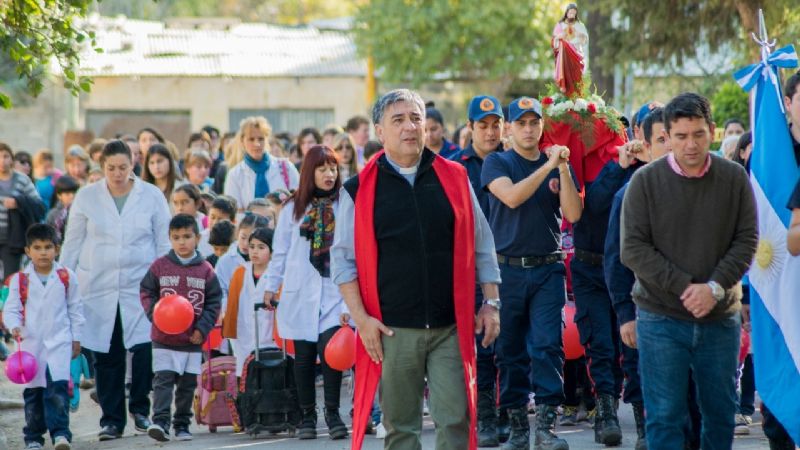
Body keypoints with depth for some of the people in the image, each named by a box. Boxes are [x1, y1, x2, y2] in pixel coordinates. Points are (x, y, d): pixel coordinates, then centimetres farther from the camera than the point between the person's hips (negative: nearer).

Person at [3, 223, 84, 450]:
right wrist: (15, 326, -20)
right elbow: (10, 310, 0)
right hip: (31, 343, 1)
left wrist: (76, 338, 10)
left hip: (59, 341, -1)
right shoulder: (20, 280, 0)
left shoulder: (66, 277, 3)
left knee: (57, 387, -14)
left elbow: (75, 309, 10)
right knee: (33, 391, 6)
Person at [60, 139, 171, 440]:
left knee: (145, 348, -13)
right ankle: (111, 419, 11)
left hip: (140, 287, -1)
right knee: (106, 356, 1)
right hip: (98, 288, 1)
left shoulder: (152, 196, 3)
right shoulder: (87, 197, 4)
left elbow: (164, 244, 8)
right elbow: (72, 243, 9)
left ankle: (140, 408, 8)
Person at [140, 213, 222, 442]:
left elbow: (214, 301, 4)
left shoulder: (205, 270, 0)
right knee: (163, 380, -9)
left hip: (193, 340, 2)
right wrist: (155, 314, -12)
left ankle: (182, 425, 18)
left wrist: (203, 328, -6)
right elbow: (146, 292, 4)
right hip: (163, 339, -1)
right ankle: (160, 422, -14)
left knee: (188, 384, 8)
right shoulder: (159, 266, -1)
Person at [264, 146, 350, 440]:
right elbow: (281, 250, 13)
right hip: (300, 291, 2)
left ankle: (332, 413, -3)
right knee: (303, 354, 6)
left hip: (334, 291, -2)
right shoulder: (294, 208, 7)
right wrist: (271, 285, 11)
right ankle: (307, 416, 17)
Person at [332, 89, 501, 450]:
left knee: (455, 420, -5)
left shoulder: (455, 179, 9)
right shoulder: (360, 191, 3)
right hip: (393, 331, -1)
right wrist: (361, 318, -5)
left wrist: (490, 304, 8)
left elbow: (482, 246, 14)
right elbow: (343, 261, 3)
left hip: (451, 327, 1)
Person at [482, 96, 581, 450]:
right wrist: (547, 166, -18)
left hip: (547, 269, 1)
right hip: (507, 270, -1)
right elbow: (511, 196, -15)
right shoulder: (497, 163, 4)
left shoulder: (558, 166, 10)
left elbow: (573, 214, -2)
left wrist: (564, 170, -12)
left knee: (547, 346, -9)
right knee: (510, 350, 4)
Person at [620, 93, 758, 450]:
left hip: (721, 317, 2)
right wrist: (685, 287, -16)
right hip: (662, 319, -2)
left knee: (721, 413, 10)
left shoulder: (734, 178, 0)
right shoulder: (646, 181, -5)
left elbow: (747, 240, -1)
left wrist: (715, 287, -15)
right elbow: (633, 249, -9)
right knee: (664, 416, -1)